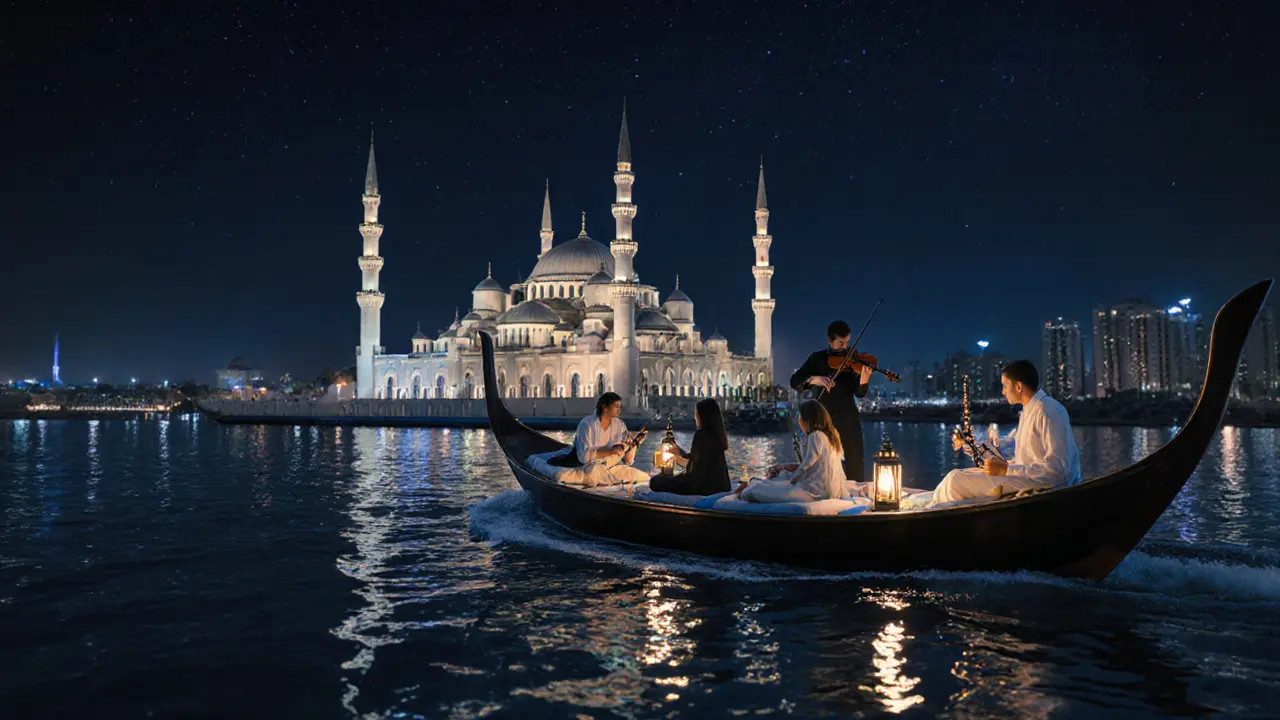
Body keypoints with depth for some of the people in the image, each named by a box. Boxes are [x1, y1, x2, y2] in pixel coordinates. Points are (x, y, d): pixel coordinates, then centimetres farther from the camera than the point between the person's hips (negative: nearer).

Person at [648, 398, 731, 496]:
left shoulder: (701, 434, -16)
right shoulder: (717, 434, 11)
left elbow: (697, 468, -18)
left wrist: (686, 464, 2)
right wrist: (680, 452, 33)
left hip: (704, 485, -9)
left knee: (655, 481, -3)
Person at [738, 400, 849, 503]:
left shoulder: (815, 436, -13)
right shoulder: (828, 434, 16)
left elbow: (806, 466, -13)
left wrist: (790, 481, 2)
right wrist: (784, 467, 17)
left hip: (817, 491, -10)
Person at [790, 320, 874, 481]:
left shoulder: (853, 359, 1)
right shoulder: (818, 358, 1)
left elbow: (859, 393, -9)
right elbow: (794, 381, -9)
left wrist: (863, 381, -32)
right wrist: (813, 379, -28)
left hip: (848, 420, 0)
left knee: (854, 468, 2)